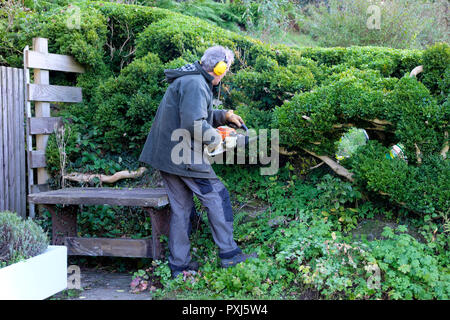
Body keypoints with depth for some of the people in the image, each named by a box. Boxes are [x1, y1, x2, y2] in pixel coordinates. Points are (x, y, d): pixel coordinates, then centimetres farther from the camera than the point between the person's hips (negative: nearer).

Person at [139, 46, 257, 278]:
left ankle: (179, 265, 18)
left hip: (166, 153, 10)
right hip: (184, 156, -10)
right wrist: (214, 138, -11)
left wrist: (225, 116, 17)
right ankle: (228, 254, 7)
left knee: (181, 207, 13)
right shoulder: (195, 84, -16)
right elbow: (193, 124, -26)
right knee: (216, 196, 0)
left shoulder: (189, 80, 18)